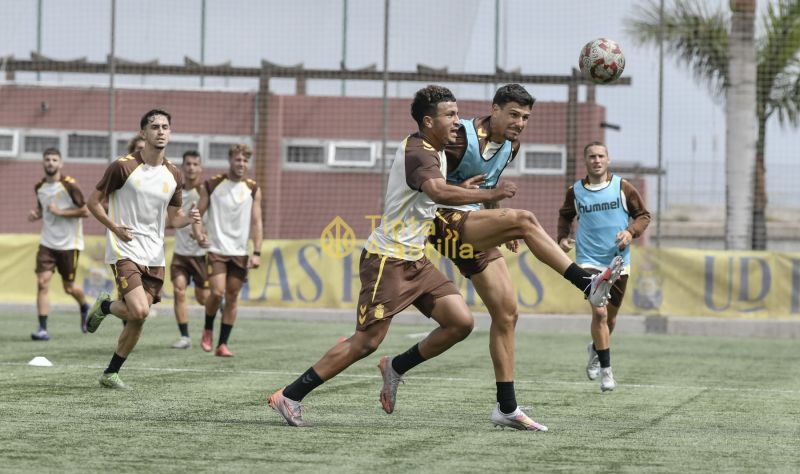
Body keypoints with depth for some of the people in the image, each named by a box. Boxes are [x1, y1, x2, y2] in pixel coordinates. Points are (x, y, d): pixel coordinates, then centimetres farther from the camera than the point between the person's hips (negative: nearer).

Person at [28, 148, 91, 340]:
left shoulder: (69, 185, -11)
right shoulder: (39, 187, 6)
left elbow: (86, 211, -13)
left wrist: (60, 212, -19)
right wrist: (36, 214, 1)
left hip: (69, 244, -4)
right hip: (47, 243, 4)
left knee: (69, 287, 6)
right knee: (42, 282, -12)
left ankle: (84, 307, 40)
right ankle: (43, 329, -12)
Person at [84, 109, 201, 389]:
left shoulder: (173, 175, 7)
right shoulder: (123, 167, -9)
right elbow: (93, 201, -1)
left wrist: (188, 219, -6)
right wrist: (115, 227, -13)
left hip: (154, 257, 5)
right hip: (125, 251, -5)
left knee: (137, 321, 3)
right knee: (139, 311, -21)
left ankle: (111, 374, 19)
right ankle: (104, 306, 11)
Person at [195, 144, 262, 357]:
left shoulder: (253, 189, 5)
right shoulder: (211, 185, 1)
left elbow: (256, 223, 4)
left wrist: (257, 252, -4)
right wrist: (198, 232, -16)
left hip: (240, 252, 2)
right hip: (216, 249, -2)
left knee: (232, 297, 2)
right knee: (217, 292, -16)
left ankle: (222, 344, 9)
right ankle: (208, 330, 10)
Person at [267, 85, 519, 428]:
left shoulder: (436, 152, 14)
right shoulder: (418, 153, -18)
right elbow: (438, 192, -39)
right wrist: (491, 194, -34)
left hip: (415, 261, 10)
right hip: (388, 260, -10)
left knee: (461, 322, -3)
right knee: (366, 343, -10)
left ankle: (395, 368, 14)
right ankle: (289, 397, -1)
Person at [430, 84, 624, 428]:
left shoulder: (510, 145, 11)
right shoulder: (462, 137, -15)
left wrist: (502, 228, 17)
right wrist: (460, 189, -26)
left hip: (473, 229, 9)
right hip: (447, 222, -9)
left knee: (506, 312, 3)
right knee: (524, 219, -29)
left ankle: (506, 408, 7)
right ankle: (588, 284, -31)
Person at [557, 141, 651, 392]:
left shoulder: (622, 187, -2)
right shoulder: (575, 191, 1)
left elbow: (643, 214, 5)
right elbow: (565, 216, 19)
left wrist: (631, 232, -14)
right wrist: (563, 236, 1)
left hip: (618, 261, 2)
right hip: (589, 260, -2)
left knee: (610, 316, 12)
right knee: (599, 312, -17)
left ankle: (595, 349, 44)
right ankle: (606, 371, -7)